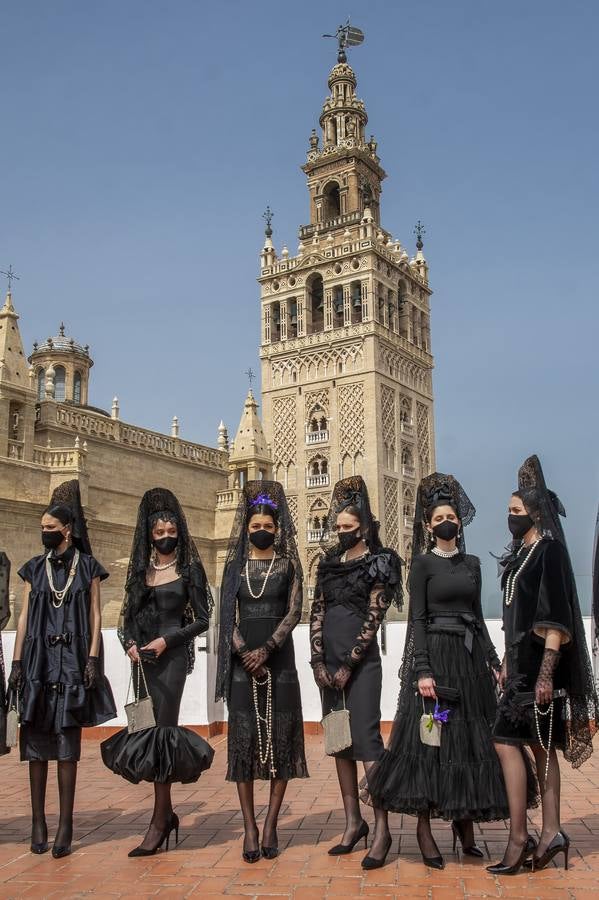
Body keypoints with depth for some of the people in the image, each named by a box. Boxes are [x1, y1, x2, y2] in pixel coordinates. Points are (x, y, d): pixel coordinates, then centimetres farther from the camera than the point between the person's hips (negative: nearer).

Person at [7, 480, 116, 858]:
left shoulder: (88, 567, 4)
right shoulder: (35, 568, 10)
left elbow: (96, 615, 2)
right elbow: (24, 617, 9)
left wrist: (93, 658, -8)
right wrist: (17, 661, 2)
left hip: (73, 660, -2)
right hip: (38, 660, 2)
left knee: (68, 741, -2)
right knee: (36, 740, 1)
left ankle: (66, 824, 2)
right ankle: (39, 821, 9)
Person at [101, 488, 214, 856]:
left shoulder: (188, 569, 0)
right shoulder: (141, 569, 13)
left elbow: (202, 619, -3)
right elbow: (129, 615, 16)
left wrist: (166, 640, -13)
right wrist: (130, 643, -4)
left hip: (172, 656, -5)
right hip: (142, 657, 5)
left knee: (161, 731, -8)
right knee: (145, 729, 5)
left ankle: (159, 822, -1)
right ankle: (167, 812, 19)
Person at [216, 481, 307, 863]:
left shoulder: (289, 565, 6)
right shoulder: (235, 564, 9)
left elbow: (294, 611, -2)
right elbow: (228, 613, 4)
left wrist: (266, 649, -13)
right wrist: (244, 652, -10)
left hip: (279, 657, -1)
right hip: (242, 659, 1)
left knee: (280, 736, -1)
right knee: (244, 736, -1)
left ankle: (271, 824, 8)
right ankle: (250, 826, 5)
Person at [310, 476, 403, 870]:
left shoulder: (378, 564, -4)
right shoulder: (330, 563, 13)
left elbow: (373, 619, -9)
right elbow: (317, 612, 11)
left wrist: (348, 666, -12)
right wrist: (319, 660, 0)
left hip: (361, 661, -6)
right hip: (329, 662, 7)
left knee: (366, 738, -9)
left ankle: (382, 828, -4)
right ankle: (354, 821, 18)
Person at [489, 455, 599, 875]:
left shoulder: (549, 551, -13)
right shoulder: (522, 553, 14)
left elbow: (556, 618, -19)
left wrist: (546, 673, -23)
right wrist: (508, 662, 18)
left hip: (539, 665, -9)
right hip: (522, 663, 9)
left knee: (507, 742, -9)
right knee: (540, 745, 10)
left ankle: (519, 838, -3)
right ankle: (551, 832, 16)